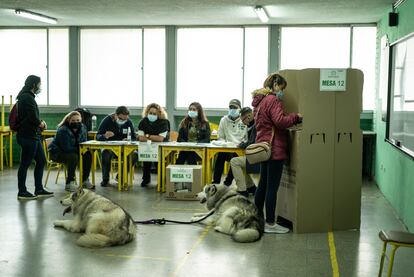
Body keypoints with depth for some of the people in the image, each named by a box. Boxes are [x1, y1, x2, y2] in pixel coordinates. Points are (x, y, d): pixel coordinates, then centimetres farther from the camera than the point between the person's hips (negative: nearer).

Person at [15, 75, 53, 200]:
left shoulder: (28, 97, 17)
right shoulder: (27, 98, -16)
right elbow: (33, 118, -22)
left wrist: (39, 122, 2)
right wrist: (41, 124, -3)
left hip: (33, 136, 11)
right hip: (28, 136, -11)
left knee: (41, 161, 14)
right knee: (25, 164, -1)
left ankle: (39, 189, 20)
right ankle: (22, 192, 8)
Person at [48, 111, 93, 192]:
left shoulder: (82, 128, -4)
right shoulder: (63, 130, -25)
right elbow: (66, 148, -27)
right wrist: (78, 149, -19)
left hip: (72, 151, 7)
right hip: (57, 153, -7)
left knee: (88, 155, -12)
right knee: (74, 157, -34)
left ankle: (85, 181, -1)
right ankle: (69, 183, -26)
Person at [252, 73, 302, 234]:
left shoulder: (260, 100, 16)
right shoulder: (273, 100, -13)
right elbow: (280, 121, -25)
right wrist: (296, 117, -14)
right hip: (275, 149, -10)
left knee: (263, 184, 16)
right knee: (272, 187, -6)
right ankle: (270, 224, -1)